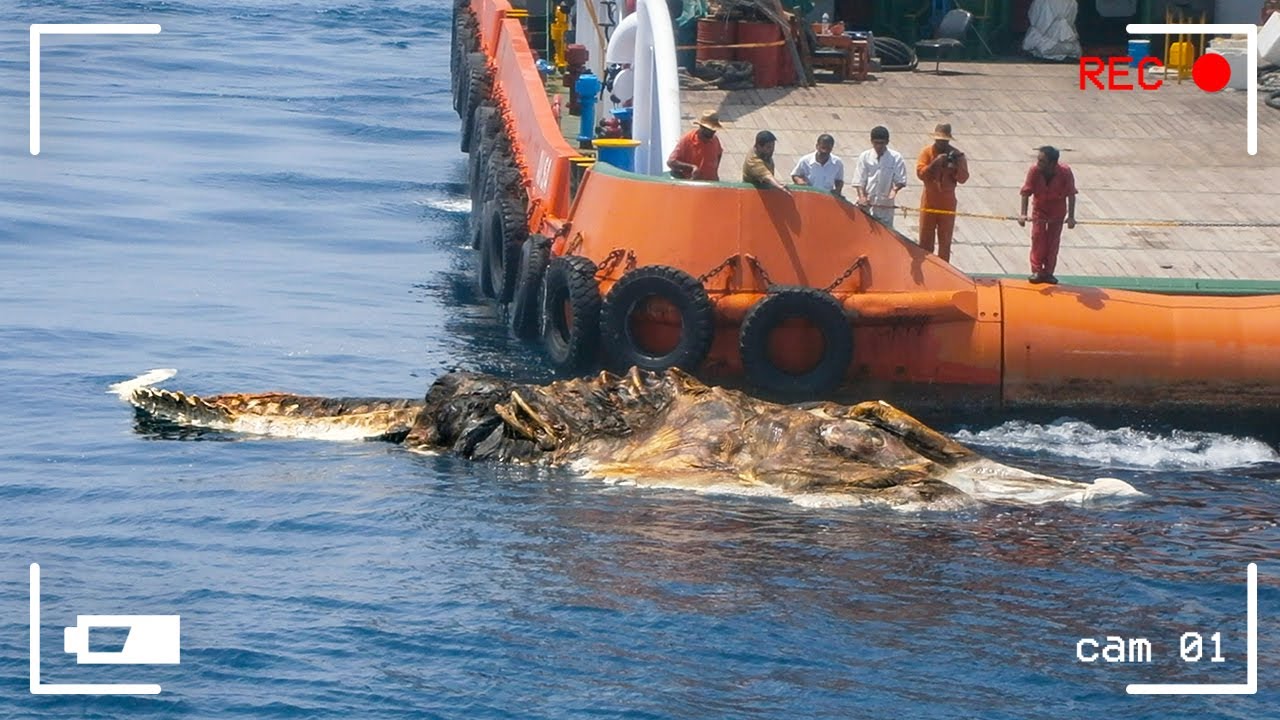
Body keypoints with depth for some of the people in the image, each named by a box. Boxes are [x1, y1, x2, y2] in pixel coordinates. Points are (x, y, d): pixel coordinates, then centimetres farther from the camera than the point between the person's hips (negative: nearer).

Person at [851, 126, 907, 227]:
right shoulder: (865, 157, 2)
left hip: (885, 206, -1)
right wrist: (862, 196, -14)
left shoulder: (895, 158, -1)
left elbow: (901, 180, 0)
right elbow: (859, 181, 1)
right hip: (867, 205, 1)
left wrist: (895, 189, -21)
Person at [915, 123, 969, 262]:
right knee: (926, 240, 3)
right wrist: (935, 163, -24)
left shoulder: (956, 155, 1)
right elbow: (920, 173, -12)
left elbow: (963, 179, -3)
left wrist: (957, 164, -19)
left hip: (948, 202, 0)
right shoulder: (927, 152, -1)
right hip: (929, 201, 0)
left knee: (945, 240, 3)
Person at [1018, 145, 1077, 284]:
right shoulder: (1034, 171, -28)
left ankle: (1048, 272, 13)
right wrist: (1023, 214, -31)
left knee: (1053, 241, 3)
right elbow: (1026, 193, -22)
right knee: (1037, 237, -7)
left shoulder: (1065, 172, -30)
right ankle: (1037, 271, -1)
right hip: (1040, 209, 0)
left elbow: (1071, 195, -20)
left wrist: (1071, 217, -23)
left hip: (1057, 211, 0)